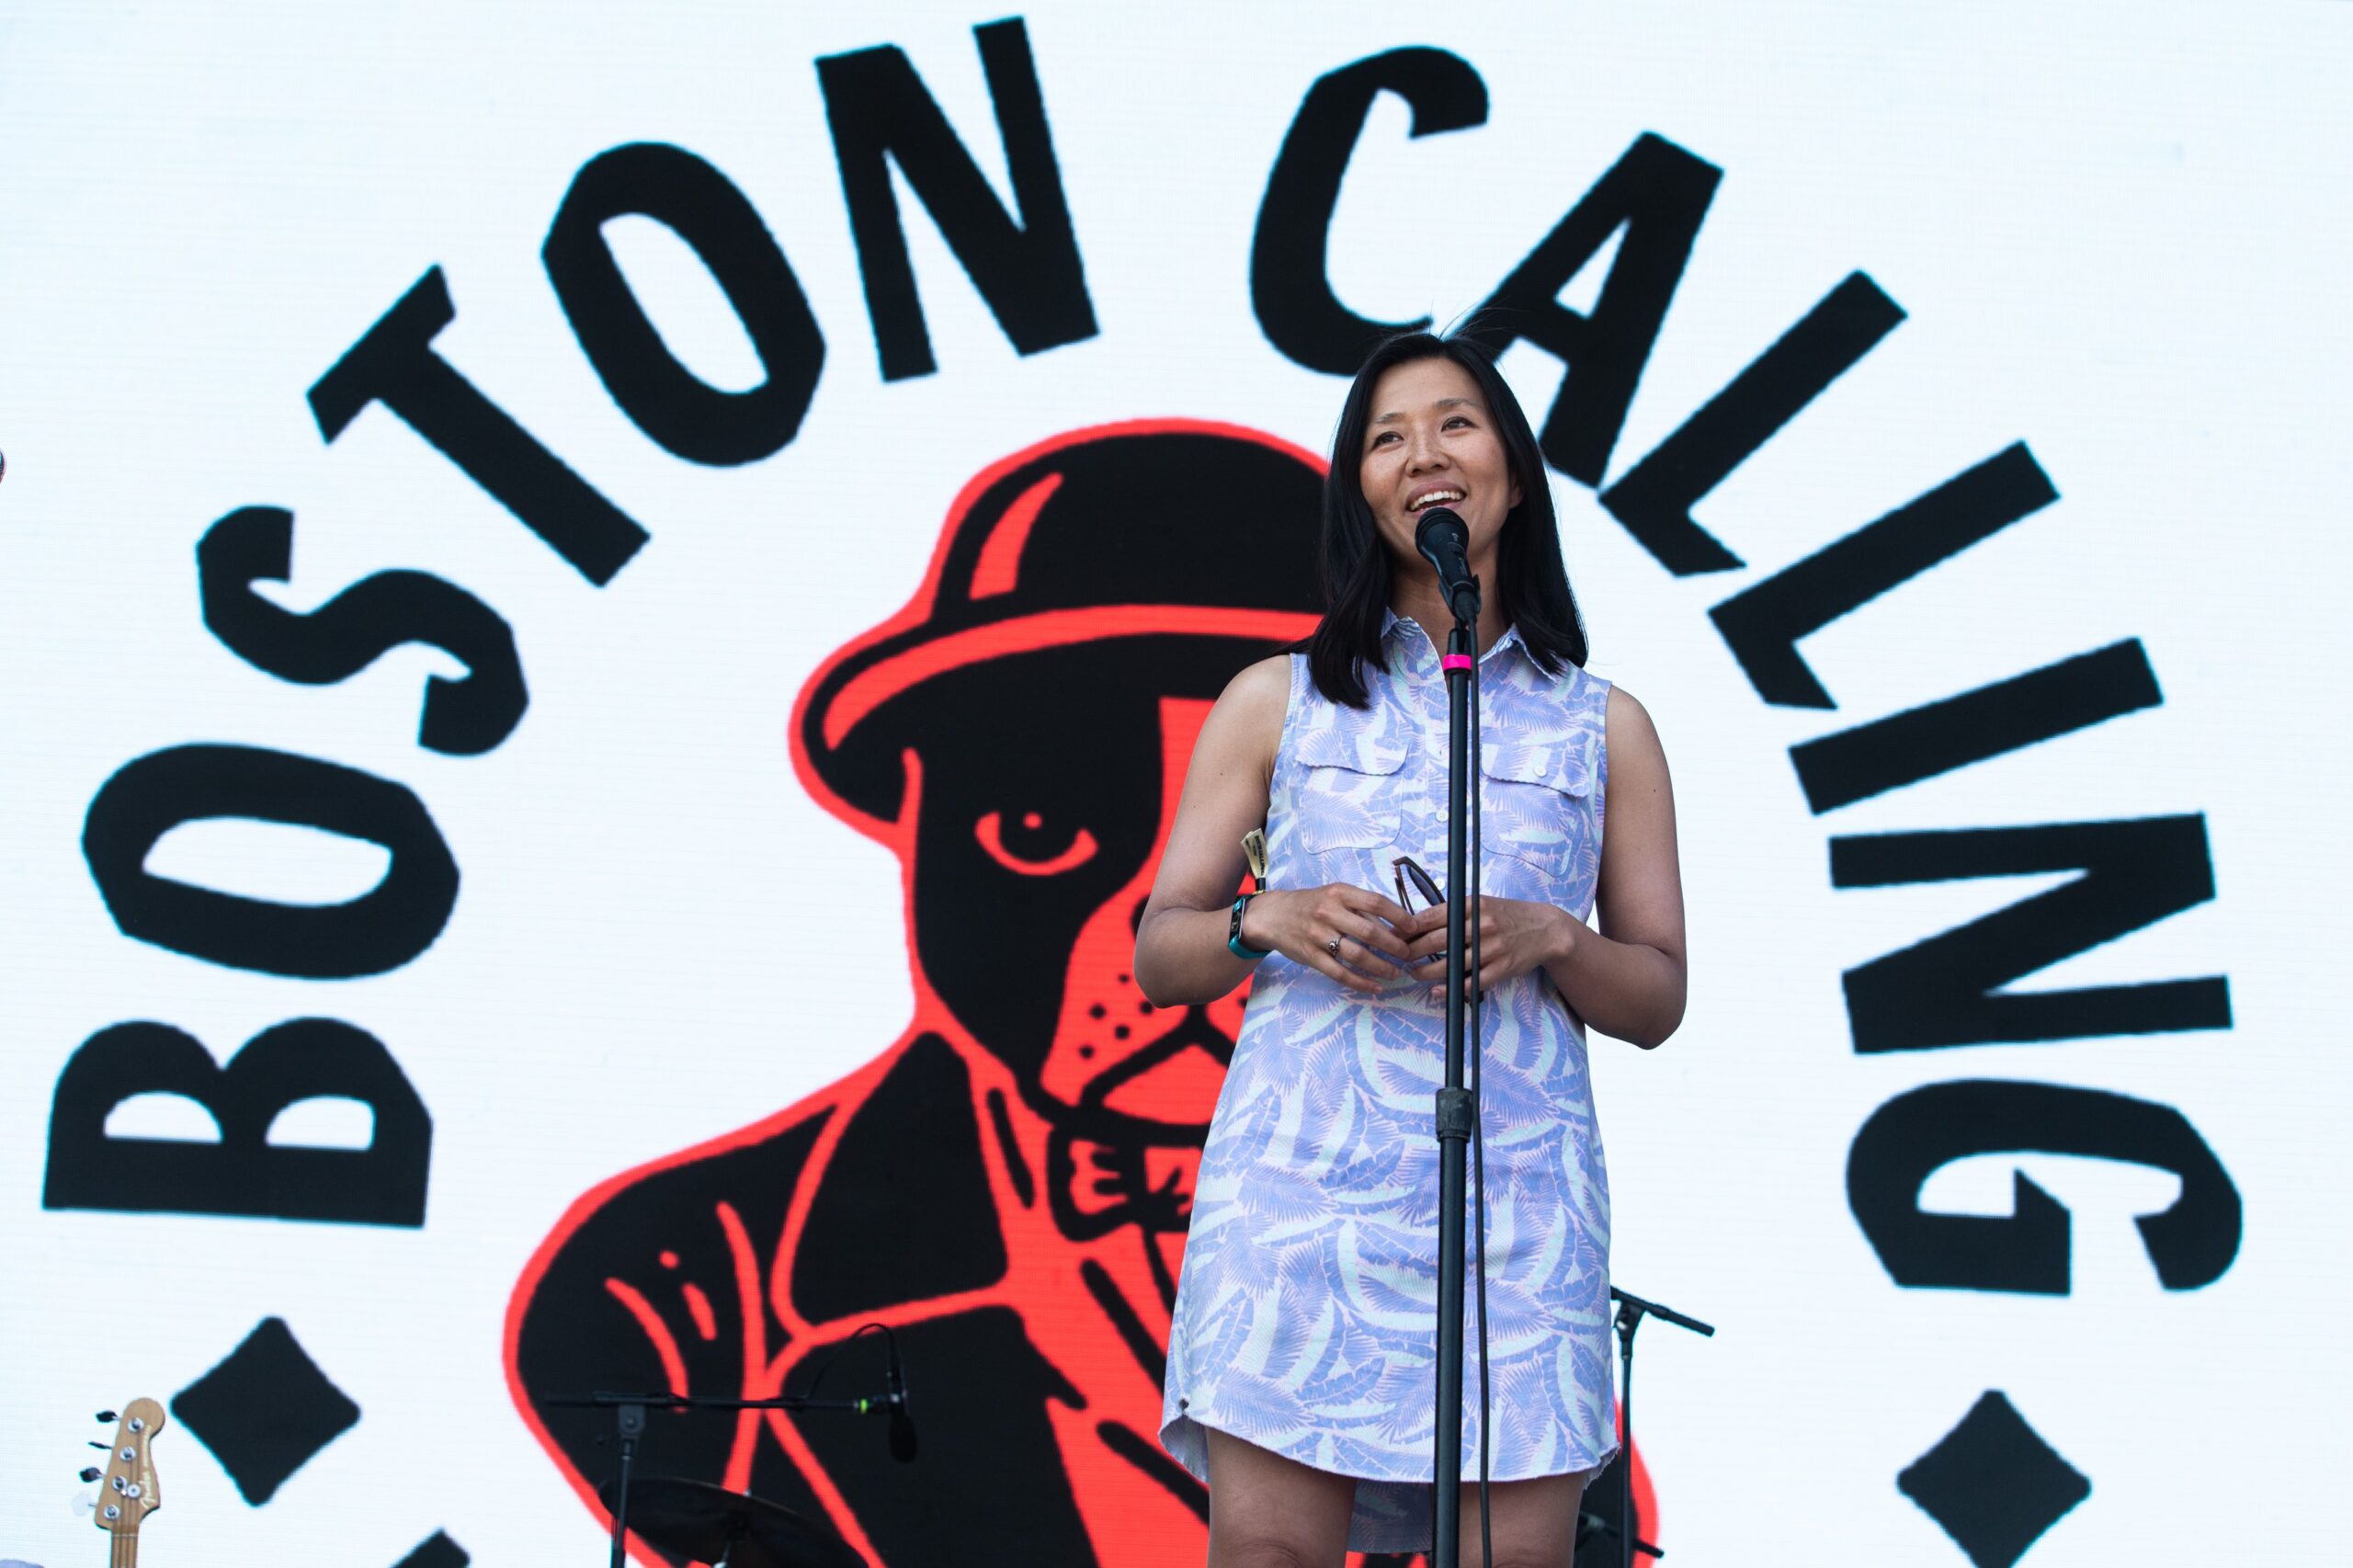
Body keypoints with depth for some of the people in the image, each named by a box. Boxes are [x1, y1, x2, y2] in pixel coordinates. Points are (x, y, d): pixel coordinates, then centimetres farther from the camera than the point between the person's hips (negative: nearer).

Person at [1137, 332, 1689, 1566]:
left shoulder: (1602, 727, 15)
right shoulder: (1277, 702, 14)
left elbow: (1658, 1002, 14)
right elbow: (1157, 955, 13)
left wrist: (1548, 938, -6)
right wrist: (1269, 921, -8)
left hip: (1515, 1189, 1)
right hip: (1300, 1173, 0)